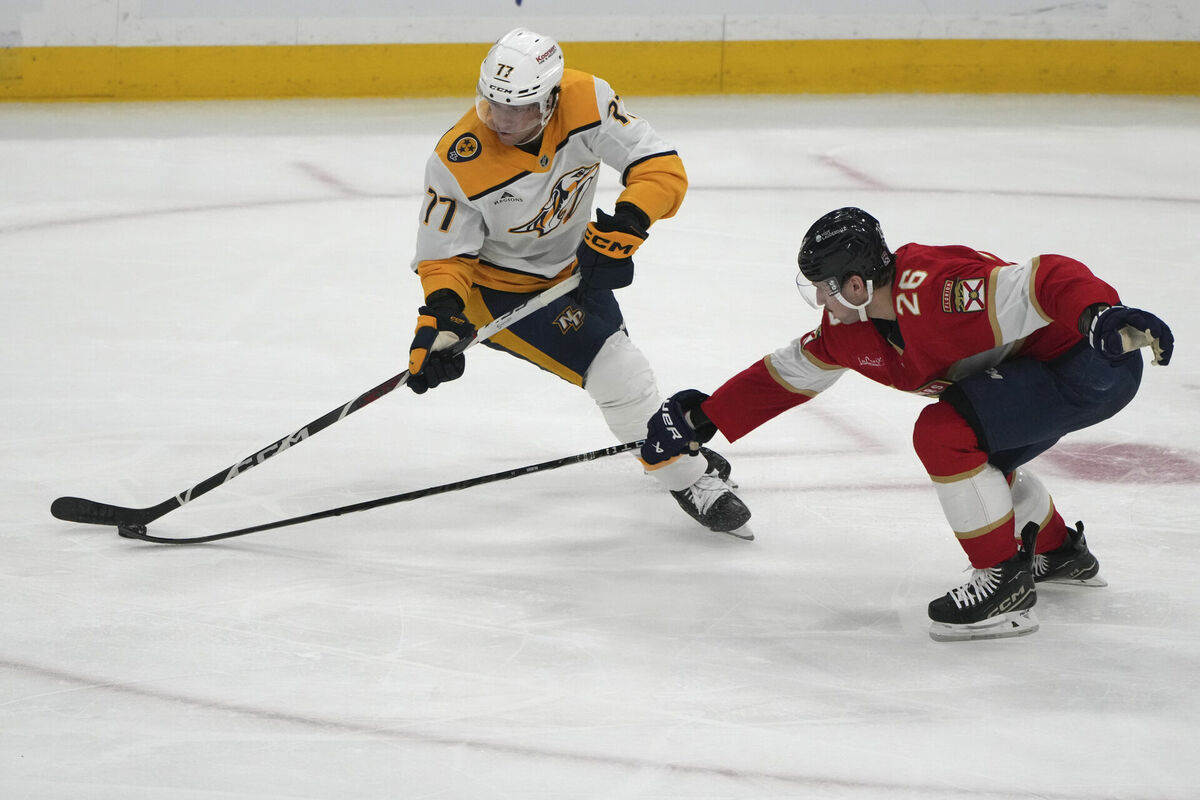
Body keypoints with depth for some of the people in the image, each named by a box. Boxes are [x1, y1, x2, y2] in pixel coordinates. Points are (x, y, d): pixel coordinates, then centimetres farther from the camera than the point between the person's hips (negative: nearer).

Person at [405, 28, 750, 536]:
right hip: (501, 283, -5)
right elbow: (446, 255, -20)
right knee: (615, 372, -15)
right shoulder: (459, 162, -31)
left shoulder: (585, 102, -26)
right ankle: (691, 481, 3)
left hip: (573, 261, 5)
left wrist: (622, 227, -40)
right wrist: (438, 323, -35)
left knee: (611, 346, 28)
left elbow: (661, 169, -25)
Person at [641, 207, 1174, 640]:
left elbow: (1047, 282, -35)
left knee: (944, 431, -20)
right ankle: (1060, 552, 46)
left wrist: (1101, 314, -53)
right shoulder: (850, 326, 2)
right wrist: (703, 418, 17)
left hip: (1094, 363, -10)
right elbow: (790, 372, 17)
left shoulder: (937, 292, -28)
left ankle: (1006, 584, -11)